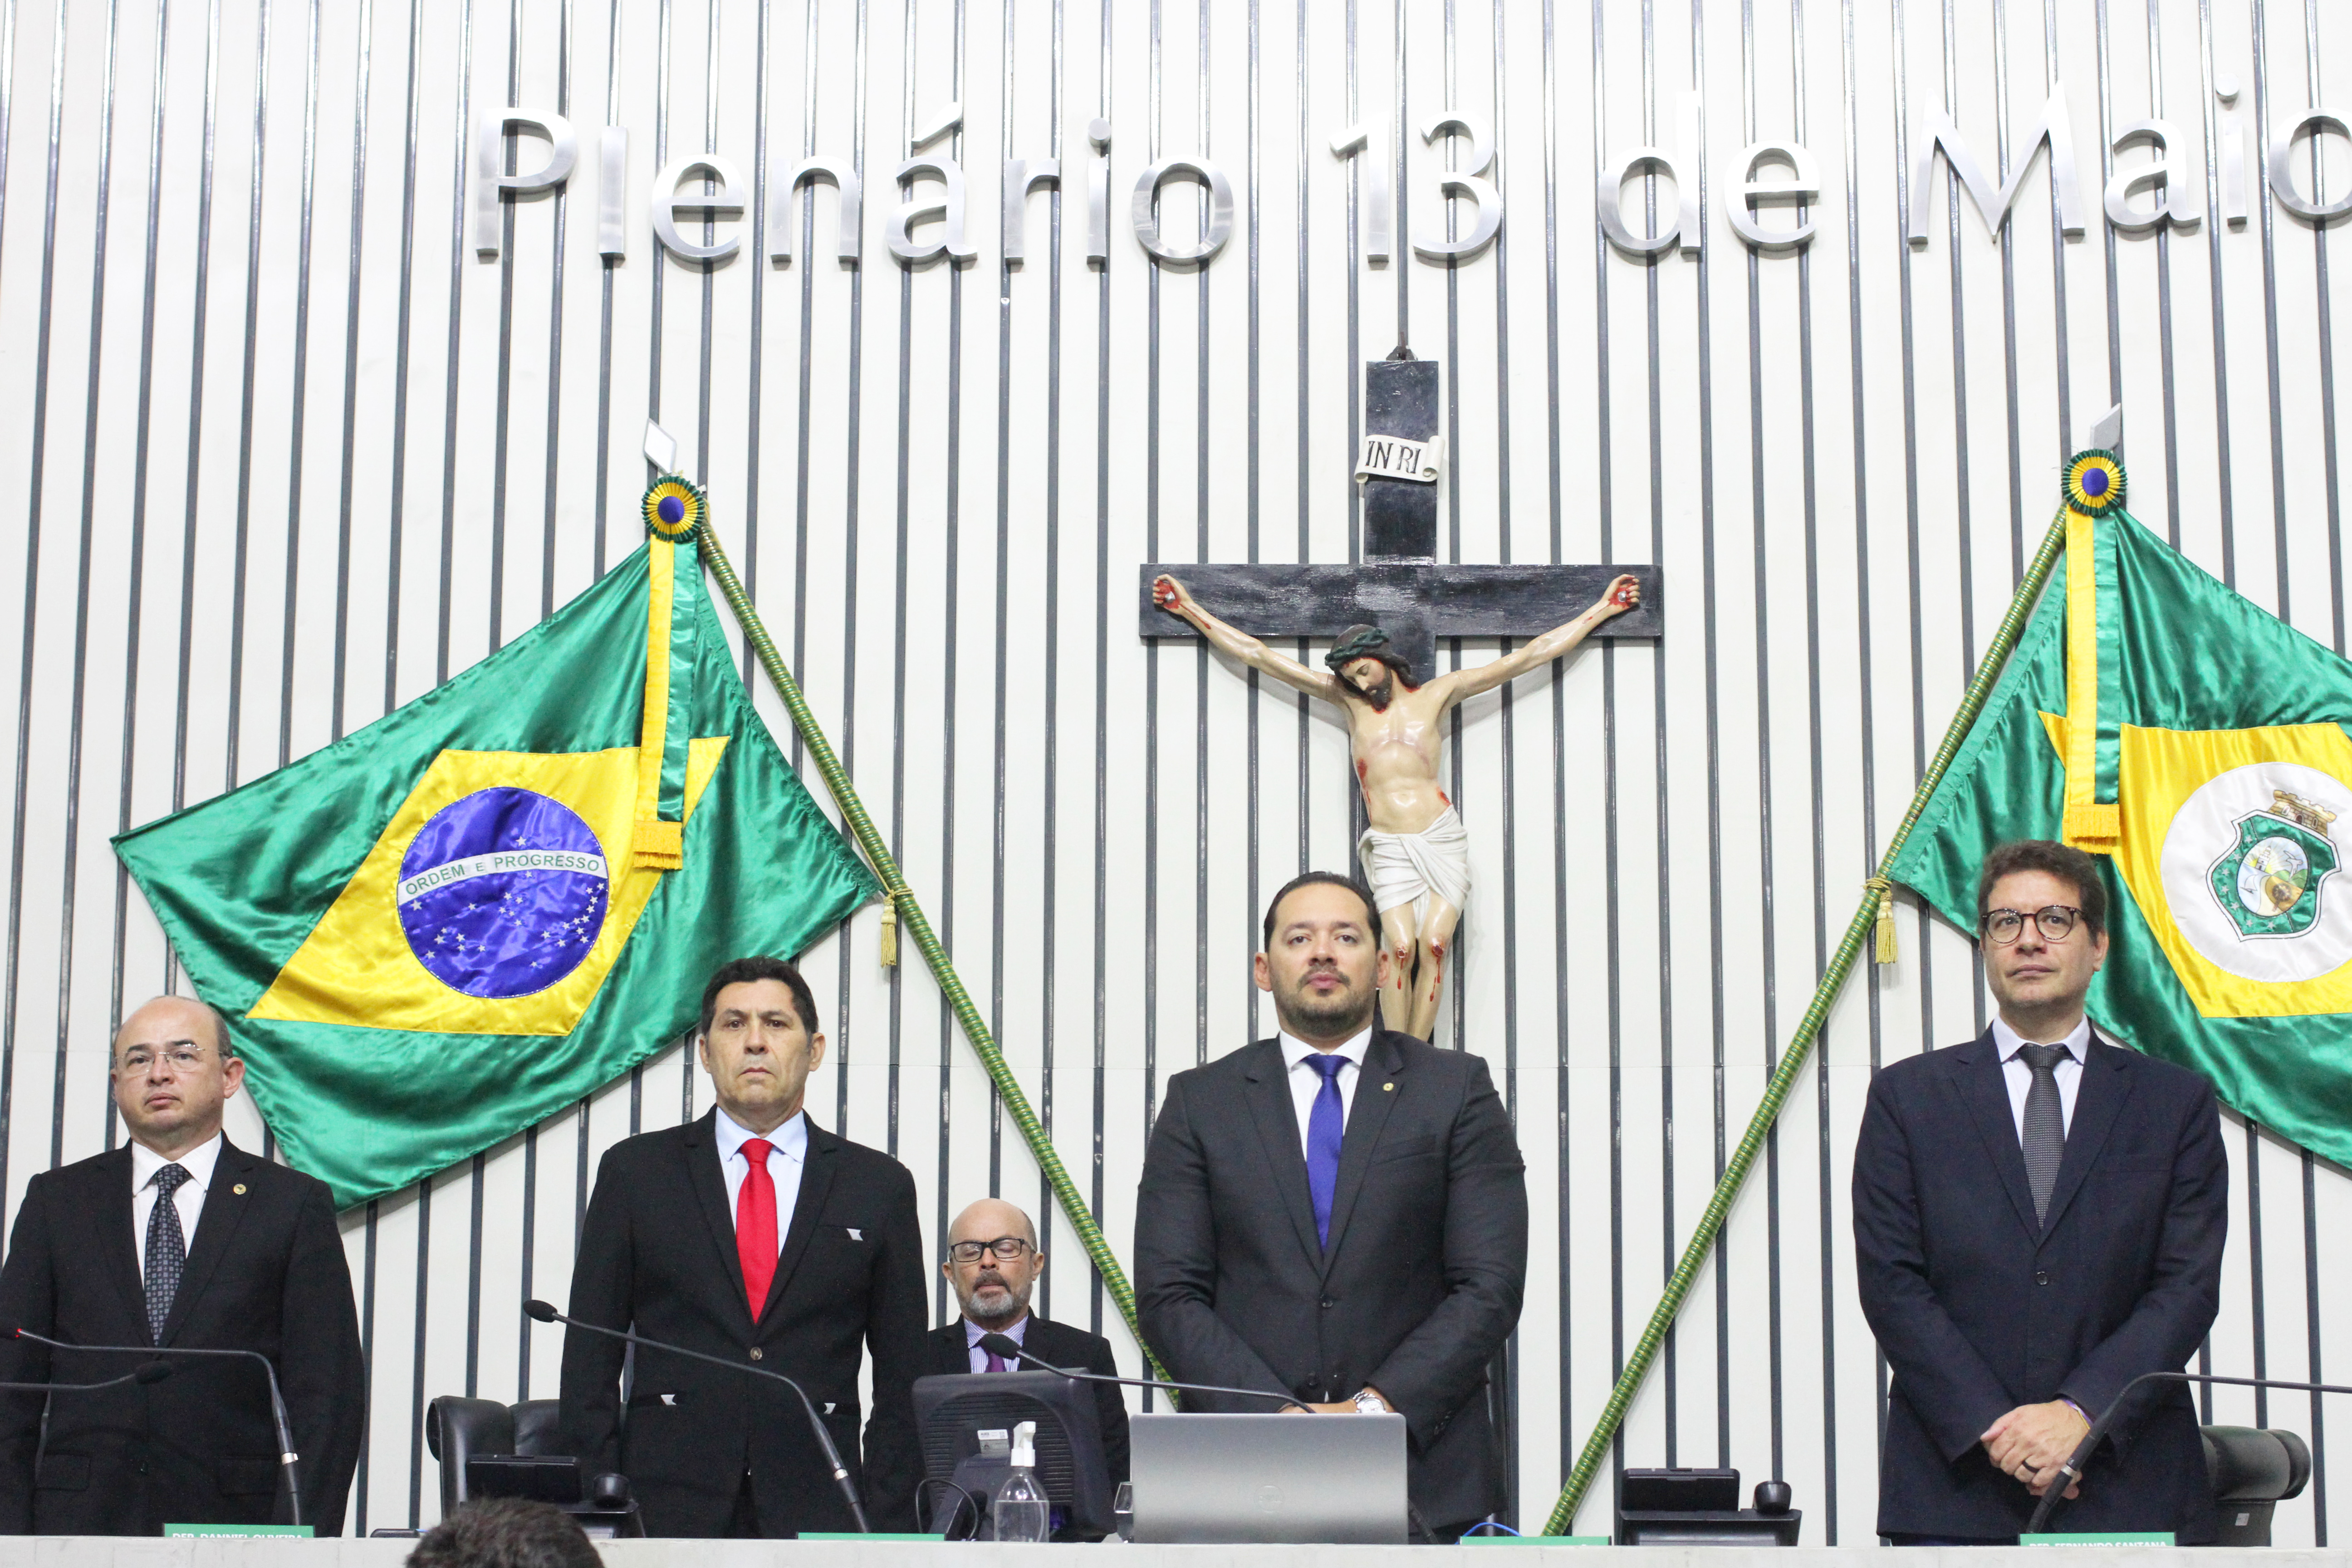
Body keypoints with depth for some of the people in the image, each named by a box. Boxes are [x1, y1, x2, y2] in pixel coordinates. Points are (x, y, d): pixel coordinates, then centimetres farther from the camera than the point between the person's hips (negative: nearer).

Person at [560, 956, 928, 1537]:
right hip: (669, 1505, 0)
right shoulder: (634, 1171, 8)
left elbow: (903, 1381, 8)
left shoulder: (881, 1186, 8)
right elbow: (589, 1359, 7)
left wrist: (884, 1527, 0)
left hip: (818, 1511, 0)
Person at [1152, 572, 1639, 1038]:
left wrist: (1604, 608, 15)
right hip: (1389, 848, 0)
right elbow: (1259, 655, 15)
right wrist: (1190, 610, 16)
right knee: (1400, 948, -16)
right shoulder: (1348, 699, 14)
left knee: (1434, 945, -12)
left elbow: (1528, 656, 14)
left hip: (1443, 841, 0)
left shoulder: (1437, 694, 12)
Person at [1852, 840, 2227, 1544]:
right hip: (1956, 1482, 0)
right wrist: (1992, 1428, -11)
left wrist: (2082, 1411, -12)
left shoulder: (2177, 1103, 11)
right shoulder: (1907, 1097, 9)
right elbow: (1890, 1282, 1)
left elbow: (2189, 1285, 2)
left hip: (2130, 1486, 1)